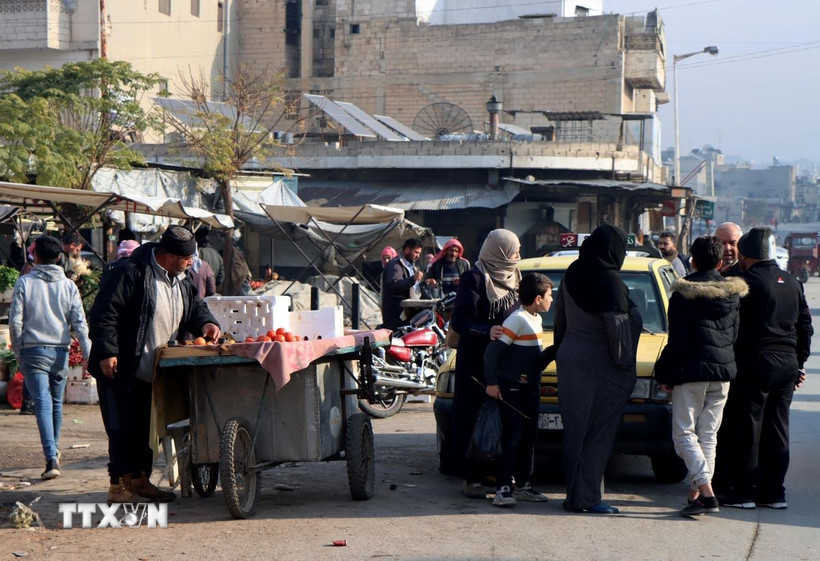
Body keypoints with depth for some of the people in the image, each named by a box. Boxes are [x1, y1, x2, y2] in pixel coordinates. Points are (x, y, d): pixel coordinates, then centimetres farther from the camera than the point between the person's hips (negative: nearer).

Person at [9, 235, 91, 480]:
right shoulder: (68, 285, 2)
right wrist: (87, 354, 0)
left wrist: (18, 353, 6)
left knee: (43, 404, -7)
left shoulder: (25, 283, -4)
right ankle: (54, 450, 34)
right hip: (61, 351, 3)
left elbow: (15, 320, -5)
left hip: (33, 351, -3)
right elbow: (79, 323, -2)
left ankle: (51, 459, -18)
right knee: (56, 403, 18)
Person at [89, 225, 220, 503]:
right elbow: (103, 313, -20)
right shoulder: (132, 274, -18)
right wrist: (106, 352, -24)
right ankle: (119, 485, -3)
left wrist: (205, 323, -1)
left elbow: (194, 306, 22)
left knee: (147, 428, 13)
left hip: (153, 373, 9)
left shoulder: (180, 281, 10)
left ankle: (140, 480, 23)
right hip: (120, 369, -9)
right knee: (123, 427, -8)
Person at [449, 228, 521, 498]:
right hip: (476, 362, -6)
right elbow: (459, 321, -15)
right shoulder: (474, 278, -8)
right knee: (475, 419, -5)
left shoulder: (513, 277, 15)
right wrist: (487, 332, -29)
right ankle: (472, 478, 0)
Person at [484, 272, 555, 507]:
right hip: (511, 389, -9)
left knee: (529, 437, 11)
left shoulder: (536, 320, 14)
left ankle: (523, 485, 19)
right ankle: (503, 488, -9)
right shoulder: (517, 320, -15)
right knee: (512, 438, -11)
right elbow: (492, 351, -18)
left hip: (531, 388, 9)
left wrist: (553, 351, 3)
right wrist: (492, 382, -20)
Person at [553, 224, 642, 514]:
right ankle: (585, 497, 0)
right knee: (598, 433, -1)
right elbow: (617, 327, -17)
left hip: (570, 362, 7)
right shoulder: (609, 281, -15)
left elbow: (559, 319, 14)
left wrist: (561, 353, 23)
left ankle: (575, 494, 16)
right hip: (600, 369, -7)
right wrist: (625, 364, -9)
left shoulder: (572, 276, 7)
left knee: (577, 432, 11)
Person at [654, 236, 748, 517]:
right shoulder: (733, 293, 8)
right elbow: (735, 335, 13)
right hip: (724, 372, 6)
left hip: (692, 370, -6)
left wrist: (664, 374, -2)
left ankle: (706, 492, -17)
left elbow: (677, 341, -11)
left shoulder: (684, 293, -9)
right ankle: (696, 492, 13)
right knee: (708, 435, 12)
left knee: (684, 433, -2)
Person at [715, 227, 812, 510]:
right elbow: (805, 325, 15)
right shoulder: (792, 283, 11)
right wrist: (798, 363, 20)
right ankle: (773, 492, 14)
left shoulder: (747, 282, -11)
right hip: (787, 366, 7)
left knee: (747, 430, 1)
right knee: (777, 429, 11)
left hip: (755, 363, -6)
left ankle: (743, 491, 5)